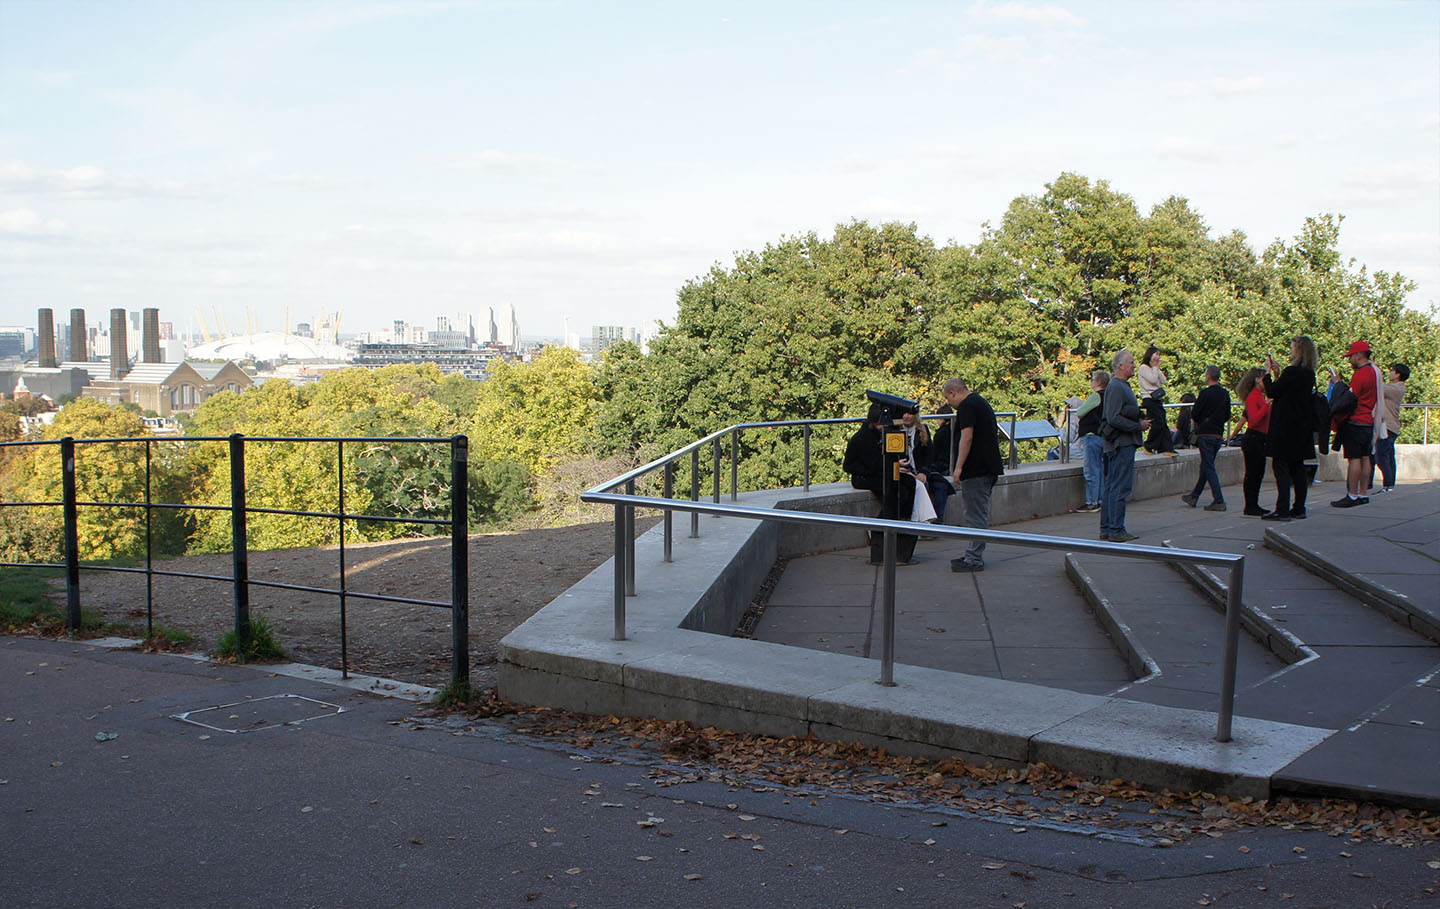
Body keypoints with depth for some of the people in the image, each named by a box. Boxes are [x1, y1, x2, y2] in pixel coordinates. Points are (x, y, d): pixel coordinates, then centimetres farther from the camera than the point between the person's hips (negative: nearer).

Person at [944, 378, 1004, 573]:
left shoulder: (966, 406, -11)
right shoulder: (982, 402, 20)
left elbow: (967, 437, -20)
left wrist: (958, 467, -18)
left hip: (975, 469, -10)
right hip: (989, 467, 10)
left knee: (975, 516, -7)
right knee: (980, 514, 15)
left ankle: (974, 560, -4)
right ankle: (973, 555, 21)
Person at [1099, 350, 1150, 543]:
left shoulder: (1121, 386, 19)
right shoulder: (1116, 387, -15)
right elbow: (1114, 418, -23)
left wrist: (1140, 423, 14)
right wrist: (1139, 426, -16)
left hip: (1116, 445, 11)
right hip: (1122, 445, -11)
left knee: (1111, 487, 11)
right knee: (1120, 488, -8)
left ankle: (1106, 528, 16)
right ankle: (1116, 530, -5)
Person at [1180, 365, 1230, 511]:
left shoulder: (1205, 393, -14)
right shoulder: (1225, 394, 6)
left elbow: (1194, 414, -12)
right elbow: (1227, 416, 13)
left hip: (1206, 434, -7)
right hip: (1219, 434, 7)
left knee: (1209, 468, -4)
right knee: (1205, 466, 16)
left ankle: (1219, 501, -10)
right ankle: (1194, 497, 27)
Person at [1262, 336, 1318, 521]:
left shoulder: (1292, 371, -17)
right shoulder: (1309, 374, 9)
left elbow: (1272, 392, -12)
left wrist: (1268, 371, 0)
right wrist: (1277, 372, 17)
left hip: (1286, 428, -9)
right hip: (1302, 428, 9)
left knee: (1280, 465, -6)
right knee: (1297, 467, 12)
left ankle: (1282, 510, -9)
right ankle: (1299, 508, 16)